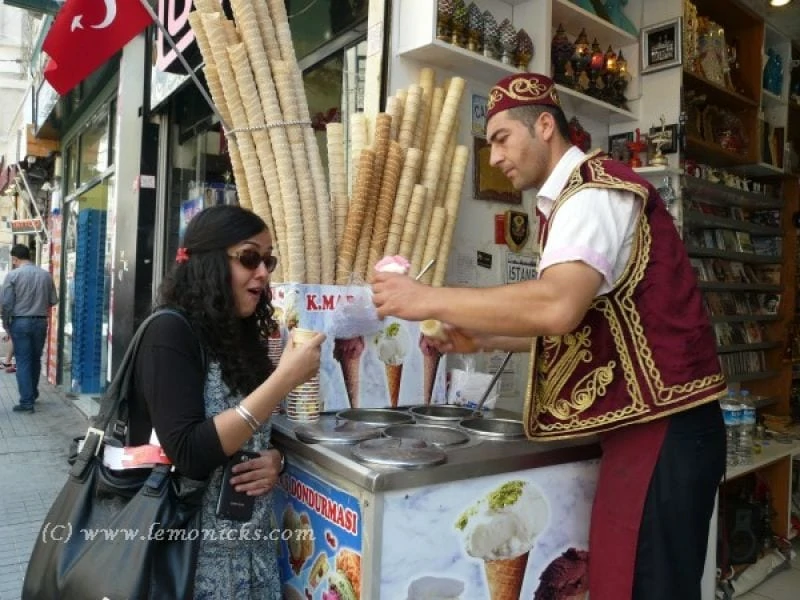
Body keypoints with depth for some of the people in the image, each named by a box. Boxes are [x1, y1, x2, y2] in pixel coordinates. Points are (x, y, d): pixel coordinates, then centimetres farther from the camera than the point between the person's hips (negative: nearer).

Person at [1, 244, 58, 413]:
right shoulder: (46, 275, 2)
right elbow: (53, 300, 5)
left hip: (20, 322, -3)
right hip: (41, 322, 4)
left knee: (23, 361, 1)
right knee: (36, 359, 17)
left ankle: (26, 402, 0)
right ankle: (33, 394, 31)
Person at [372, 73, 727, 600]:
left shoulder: (594, 192, -15)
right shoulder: (578, 196, 16)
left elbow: (557, 308, -33)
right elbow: (577, 323, 21)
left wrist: (430, 300, -24)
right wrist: (482, 340, 11)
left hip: (661, 430, -9)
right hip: (645, 424, 10)